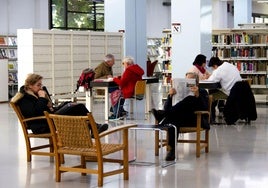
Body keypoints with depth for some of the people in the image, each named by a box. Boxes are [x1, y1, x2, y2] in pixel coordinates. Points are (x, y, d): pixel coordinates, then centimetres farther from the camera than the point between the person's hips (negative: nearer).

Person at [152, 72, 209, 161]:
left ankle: (163, 114, -36)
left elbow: (205, 108, -3)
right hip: (180, 119, 2)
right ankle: (172, 149, -42)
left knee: (189, 99, -30)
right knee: (173, 121, -37)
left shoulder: (202, 92, 18)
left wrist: (197, 95, -18)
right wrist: (170, 96, -7)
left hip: (196, 120, -2)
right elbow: (167, 108, 12)